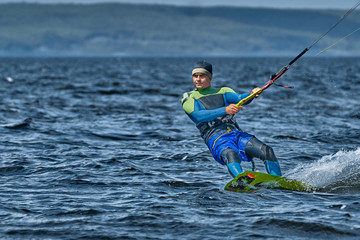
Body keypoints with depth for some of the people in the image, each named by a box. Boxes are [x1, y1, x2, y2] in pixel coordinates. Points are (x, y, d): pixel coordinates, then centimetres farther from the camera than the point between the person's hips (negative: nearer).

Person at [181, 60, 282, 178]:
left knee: (267, 151, -21)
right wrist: (225, 110, -20)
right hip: (216, 138, -4)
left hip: (236, 132, 4)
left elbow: (240, 98, 2)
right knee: (230, 154, -39)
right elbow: (199, 116, -7)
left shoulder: (223, 92, 24)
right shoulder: (188, 98, 14)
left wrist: (252, 94, -23)